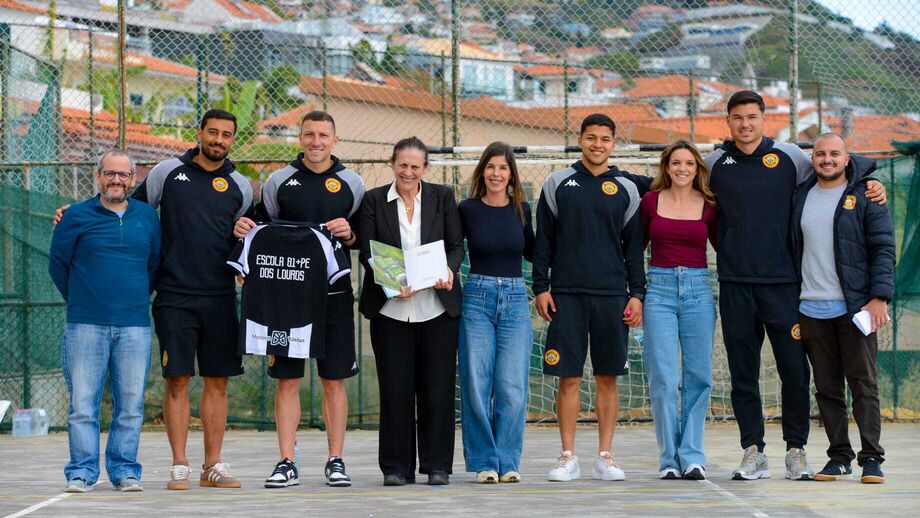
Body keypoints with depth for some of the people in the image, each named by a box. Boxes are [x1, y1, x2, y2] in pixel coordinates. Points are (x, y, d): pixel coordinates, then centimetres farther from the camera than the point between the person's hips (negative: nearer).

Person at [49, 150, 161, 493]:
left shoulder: (147, 217, 11)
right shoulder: (77, 216, 3)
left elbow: (156, 264, 20)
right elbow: (58, 263, 10)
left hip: (134, 326, 2)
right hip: (86, 325, -2)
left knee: (130, 404, 2)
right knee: (82, 403, -3)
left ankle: (125, 470, 10)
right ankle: (81, 471, 3)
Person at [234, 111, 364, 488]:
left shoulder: (351, 184, 7)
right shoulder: (279, 181, 6)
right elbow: (261, 227, 15)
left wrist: (350, 234, -8)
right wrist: (243, 229, -6)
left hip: (334, 294, 0)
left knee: (334, 380, 4)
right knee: (287, 379, 0)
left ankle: (336, 461, 10)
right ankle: (286, 464, 4)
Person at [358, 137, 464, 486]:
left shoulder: (442, 197, 8)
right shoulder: (374, 200, 5)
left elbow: (456, 245, 7)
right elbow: (367, 252, 1)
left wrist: (449, 270, -15)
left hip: (437, 306, 1)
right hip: (390, 309, 0)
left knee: (437, 389, 1)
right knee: (395, 389, 0)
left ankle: (437, 466, 9)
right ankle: (396, 467, 7)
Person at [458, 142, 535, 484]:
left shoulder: (522, 210, 7)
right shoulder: (467, 210, 1)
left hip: (515, 300, 1)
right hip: (477, 298, -1)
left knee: (512, 388, -3)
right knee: (477, 385, -2)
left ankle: (508, 462, 6)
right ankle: (484, 462, 7)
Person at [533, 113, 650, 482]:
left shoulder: (626, 188, 9)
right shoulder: (558, 184, 7)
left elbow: (634, 246, 10)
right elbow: (543, 241, 7)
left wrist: (637, 293, 3)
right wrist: (541, 287, 0)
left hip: (612, 295, 1)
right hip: (566, 295, -1)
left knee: (608, 378, 3)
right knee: (568, 378, -1)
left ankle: (605, 456, 9)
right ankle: (568, 457, 4)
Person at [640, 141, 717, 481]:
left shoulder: (709, 206, 5)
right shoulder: (651, 201, 5)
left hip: (698, 290, 1)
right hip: (659, 289, -1)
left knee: (698, 377, 1)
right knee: (664, 379, -5)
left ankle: (692, 456, 7)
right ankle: (669, 458, 1)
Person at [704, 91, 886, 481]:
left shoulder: (789, 156, 4)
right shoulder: (714, 164, 7)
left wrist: (870, 184, 3)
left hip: (782, 281, -1)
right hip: (735, 284, 1)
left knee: (794, 368, -3)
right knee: (743, 372, 3)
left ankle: (796, 449, 7)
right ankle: (753, 452, 9)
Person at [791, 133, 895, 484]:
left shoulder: (864, 196, 1)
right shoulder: (800, 198, 13)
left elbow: (883, 248, -3)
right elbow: (791, 250, 19)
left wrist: (879, 297, -13)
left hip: (855, 307, -4)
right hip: (812, 308, 4)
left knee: (864, 383, -4)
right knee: (827, 387, 6)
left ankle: (871, 458, -2)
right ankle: (839, 456, 12)